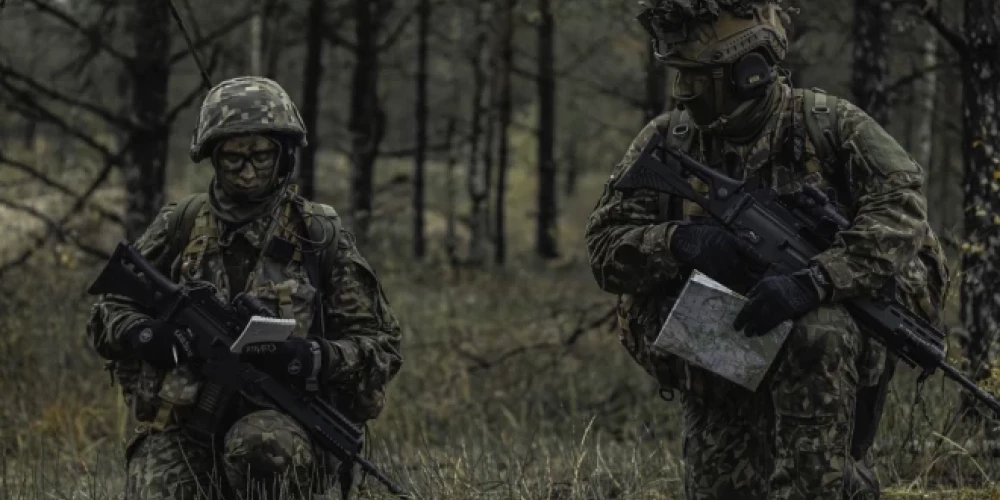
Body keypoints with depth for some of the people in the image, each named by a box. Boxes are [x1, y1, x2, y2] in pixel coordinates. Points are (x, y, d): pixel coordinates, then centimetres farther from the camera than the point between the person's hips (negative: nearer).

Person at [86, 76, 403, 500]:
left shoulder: (319, 237, 5)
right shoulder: (179, 226, 10)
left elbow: (381, 348, 5)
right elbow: (106, 316, 14)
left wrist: (310, 357, -16)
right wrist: (146, 335, -11)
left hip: (284, 424, -1)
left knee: (258, 444, -37)